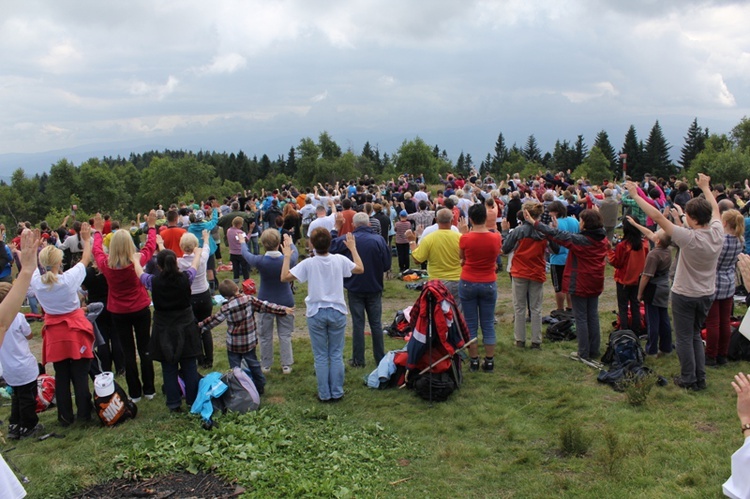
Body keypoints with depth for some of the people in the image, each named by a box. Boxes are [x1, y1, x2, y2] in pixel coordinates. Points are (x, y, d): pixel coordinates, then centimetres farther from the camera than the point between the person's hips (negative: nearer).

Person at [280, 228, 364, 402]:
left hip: (316, 314, -1)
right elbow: (360, 269, 9)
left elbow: (284, 277, -12)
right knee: (336, 354, 12)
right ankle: (337, 393, 17)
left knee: (321, 356, 9)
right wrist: (353, 248, 19)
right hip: (337, 312, 1)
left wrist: (287, 257, 1)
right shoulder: (339, 260, -6)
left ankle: (324, 394, 15)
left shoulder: (308, 264, -11)